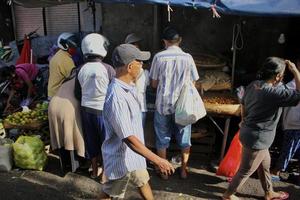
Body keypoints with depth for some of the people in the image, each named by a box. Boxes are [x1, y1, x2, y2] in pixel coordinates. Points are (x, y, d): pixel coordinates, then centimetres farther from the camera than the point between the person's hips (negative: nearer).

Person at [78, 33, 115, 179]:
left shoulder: (81, 69, -3)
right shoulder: (107, 68, -16)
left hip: (86, 108, 5)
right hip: (102, 109, -4)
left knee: (91, 140, 18)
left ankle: (94, 171, 33)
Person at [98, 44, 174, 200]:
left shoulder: (127, 87, -2)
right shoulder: (116, 98, -34)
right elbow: (129, 139, -33)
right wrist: (158, 160, -28)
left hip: (132, 153, 9)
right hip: (121, 156, -9)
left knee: (143, 181, 28)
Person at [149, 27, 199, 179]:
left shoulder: (159, 57, -8)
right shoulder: (188, 58, -5)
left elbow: (154, 84, -3)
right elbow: (192, 83, 1)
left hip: (163, 104, -1)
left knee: (162, 138, 14)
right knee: (184, 138, 17)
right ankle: (184, 170, 29)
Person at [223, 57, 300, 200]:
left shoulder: (253, 85, -1)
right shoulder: (274, 93, -28)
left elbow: (243, 105, 10)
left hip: (248, 131, 9)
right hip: (257, 138, -9)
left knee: (265, 164, 27)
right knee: (245, 171, 12)